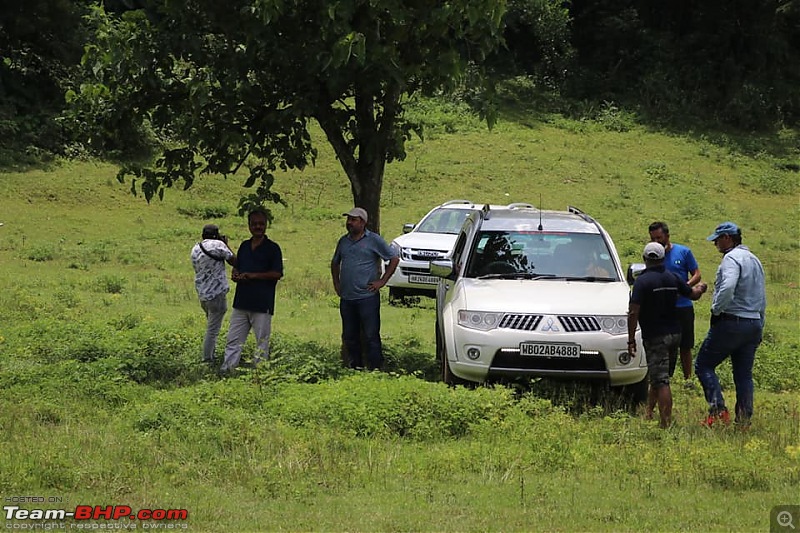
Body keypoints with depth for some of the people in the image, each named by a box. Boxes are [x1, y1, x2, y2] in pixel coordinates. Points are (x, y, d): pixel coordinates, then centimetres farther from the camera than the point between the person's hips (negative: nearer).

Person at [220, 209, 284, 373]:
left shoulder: (272, 248, -3)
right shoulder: (244, 246, 16)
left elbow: (277, 273, -10)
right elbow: (236, 267, 24)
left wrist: (253, 275, -15)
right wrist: (235, 275, 0)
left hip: (262, 304, -6)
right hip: (241, 302, 6)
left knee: (262, 341, 0)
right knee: (233, 340, 4)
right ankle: (225, 370, 5)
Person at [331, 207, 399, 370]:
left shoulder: (374, 240, -3)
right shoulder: (343, 241, 13)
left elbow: (394, 259, 0)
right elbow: (335, 263, 29)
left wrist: (382, 281, -5)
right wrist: (336, 283, 16)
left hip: (367, 297, -6)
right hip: (346, 298, 6)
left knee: (371, 336, -7)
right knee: (349, 337, 10)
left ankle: (375, 369, -5)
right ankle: (355, 368, 19)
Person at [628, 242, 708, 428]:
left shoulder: (642, 281, -13)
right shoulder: (673, 278, 5)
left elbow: (633, 312, -17)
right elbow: (693, 294, 19)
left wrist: (631, 339, -11)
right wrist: (700, 288, 43)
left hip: (655, 336, -6)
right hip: (674, 334, 6)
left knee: (660, 380, -8)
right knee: (658, 376, 19)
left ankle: (666, 423, -11)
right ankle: (649, 413, 26)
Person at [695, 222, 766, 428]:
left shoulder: (731, 258, -12)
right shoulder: (754, 260, 18)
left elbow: (727, 288, -30)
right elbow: (762, 298, 21)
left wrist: (716, 310, -15)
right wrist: (759, 328, 24)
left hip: (731, 321, -8)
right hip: (753, 323, 8)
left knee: (704, 365, 0)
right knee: (744, 374, 11)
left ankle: (718, 409, -13)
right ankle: (744, 419, 7)